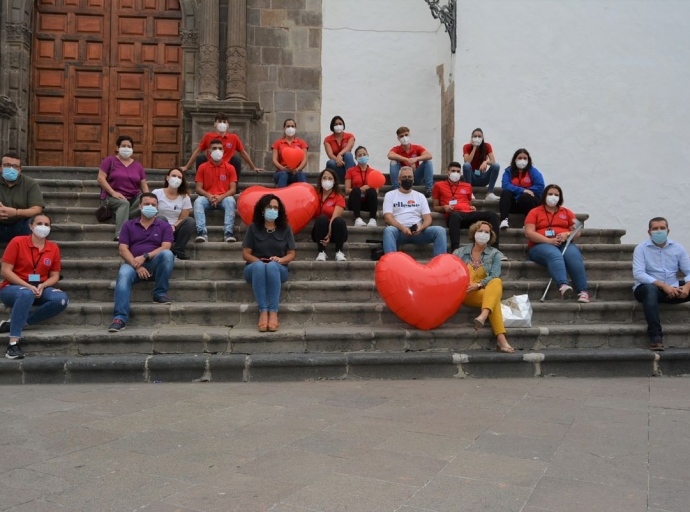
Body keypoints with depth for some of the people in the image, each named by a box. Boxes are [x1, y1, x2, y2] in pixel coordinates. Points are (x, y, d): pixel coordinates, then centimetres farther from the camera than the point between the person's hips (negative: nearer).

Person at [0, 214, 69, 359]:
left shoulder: (54, 248, 3)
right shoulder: (17, 242, -7)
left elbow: (54, 276, 7)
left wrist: (42, 286, -15)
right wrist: (27, 286, -21)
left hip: (39, 290, 4)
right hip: (12, 288, -4)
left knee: (62, 299, -26)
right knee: (26, 294, -40)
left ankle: (13, 323, -21)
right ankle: (13, 343, -38)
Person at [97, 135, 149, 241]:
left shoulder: (137, 165, 17)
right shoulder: (110, 160, 5)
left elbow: (144, 184, 14)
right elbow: (101, 178, -4)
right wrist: (113, 192, -17)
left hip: (134, 198, 4)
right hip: (113, 197, -4)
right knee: (124, 203, -38)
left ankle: (118, 214, -28)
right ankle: (120, 235, -49)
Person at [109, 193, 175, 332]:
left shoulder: (164, 226, 12)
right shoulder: (129, 225, 14)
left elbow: (165, 247, -3)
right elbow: (123, 249, 3)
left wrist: (145, 257, -18)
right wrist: (137, 266, -14)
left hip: (155, 264, 0)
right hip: (133, 264, 0)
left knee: (167, 254, -32)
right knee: (123, 275, -35)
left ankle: (160, 294, -16)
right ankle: (119, 318, -44)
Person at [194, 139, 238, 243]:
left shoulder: (230, 168, 5)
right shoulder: (202, 167, 7)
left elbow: (233, 189, -1)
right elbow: (198, 188, 2)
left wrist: (221, 197, -19)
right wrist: (208, 196, -18)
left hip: (224, 198, -1)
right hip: (207, 198, 1)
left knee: (231, 201, -35)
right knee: (198, 201, -32)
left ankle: (228, 233, -40)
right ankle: (202, 233, -42)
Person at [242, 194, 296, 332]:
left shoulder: (285, 228, 8)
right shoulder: (253, 228, 5)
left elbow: (291, 254, 6)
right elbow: (245, 254, 2)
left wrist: (280, 260, -16)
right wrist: (259, 261, -17)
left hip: (278, 270, 0)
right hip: (255, 269, 0)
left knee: (272, 266, -38)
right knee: (259, 266, -38)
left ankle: (273, 312, -43)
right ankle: (263, 311, -43)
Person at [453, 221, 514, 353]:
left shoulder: (494, 254, 18)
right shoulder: (460, 252, 20)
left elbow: (495, 276, 0)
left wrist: (478, 285, -19)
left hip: (488, 291, 2)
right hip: (466, 293, -1)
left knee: (497, 282, -37)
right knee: (495, 299, -34)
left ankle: (483, 316, -59)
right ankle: (500, 338, -50)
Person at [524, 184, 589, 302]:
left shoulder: (567, 212, 23)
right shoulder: (535, 212, 13)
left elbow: (577, 232, 16)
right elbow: (529, 233, -2)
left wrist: (567, 234, -8)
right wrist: (549, 240, -14)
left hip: (565, 244, 3)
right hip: (542, 245, -3)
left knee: (574, 256, -32)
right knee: (554, 255, -38)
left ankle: (583, 291, -44)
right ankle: (563, 285, -62)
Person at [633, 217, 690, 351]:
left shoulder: (677, 248, 8)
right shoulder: (641, 248, -3)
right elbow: (638, 274, -16)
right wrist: (663, 285, -25)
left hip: (672, 290, 4)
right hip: (648, 288, -4)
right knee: (650, 289, -38)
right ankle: (655, 335, -40)